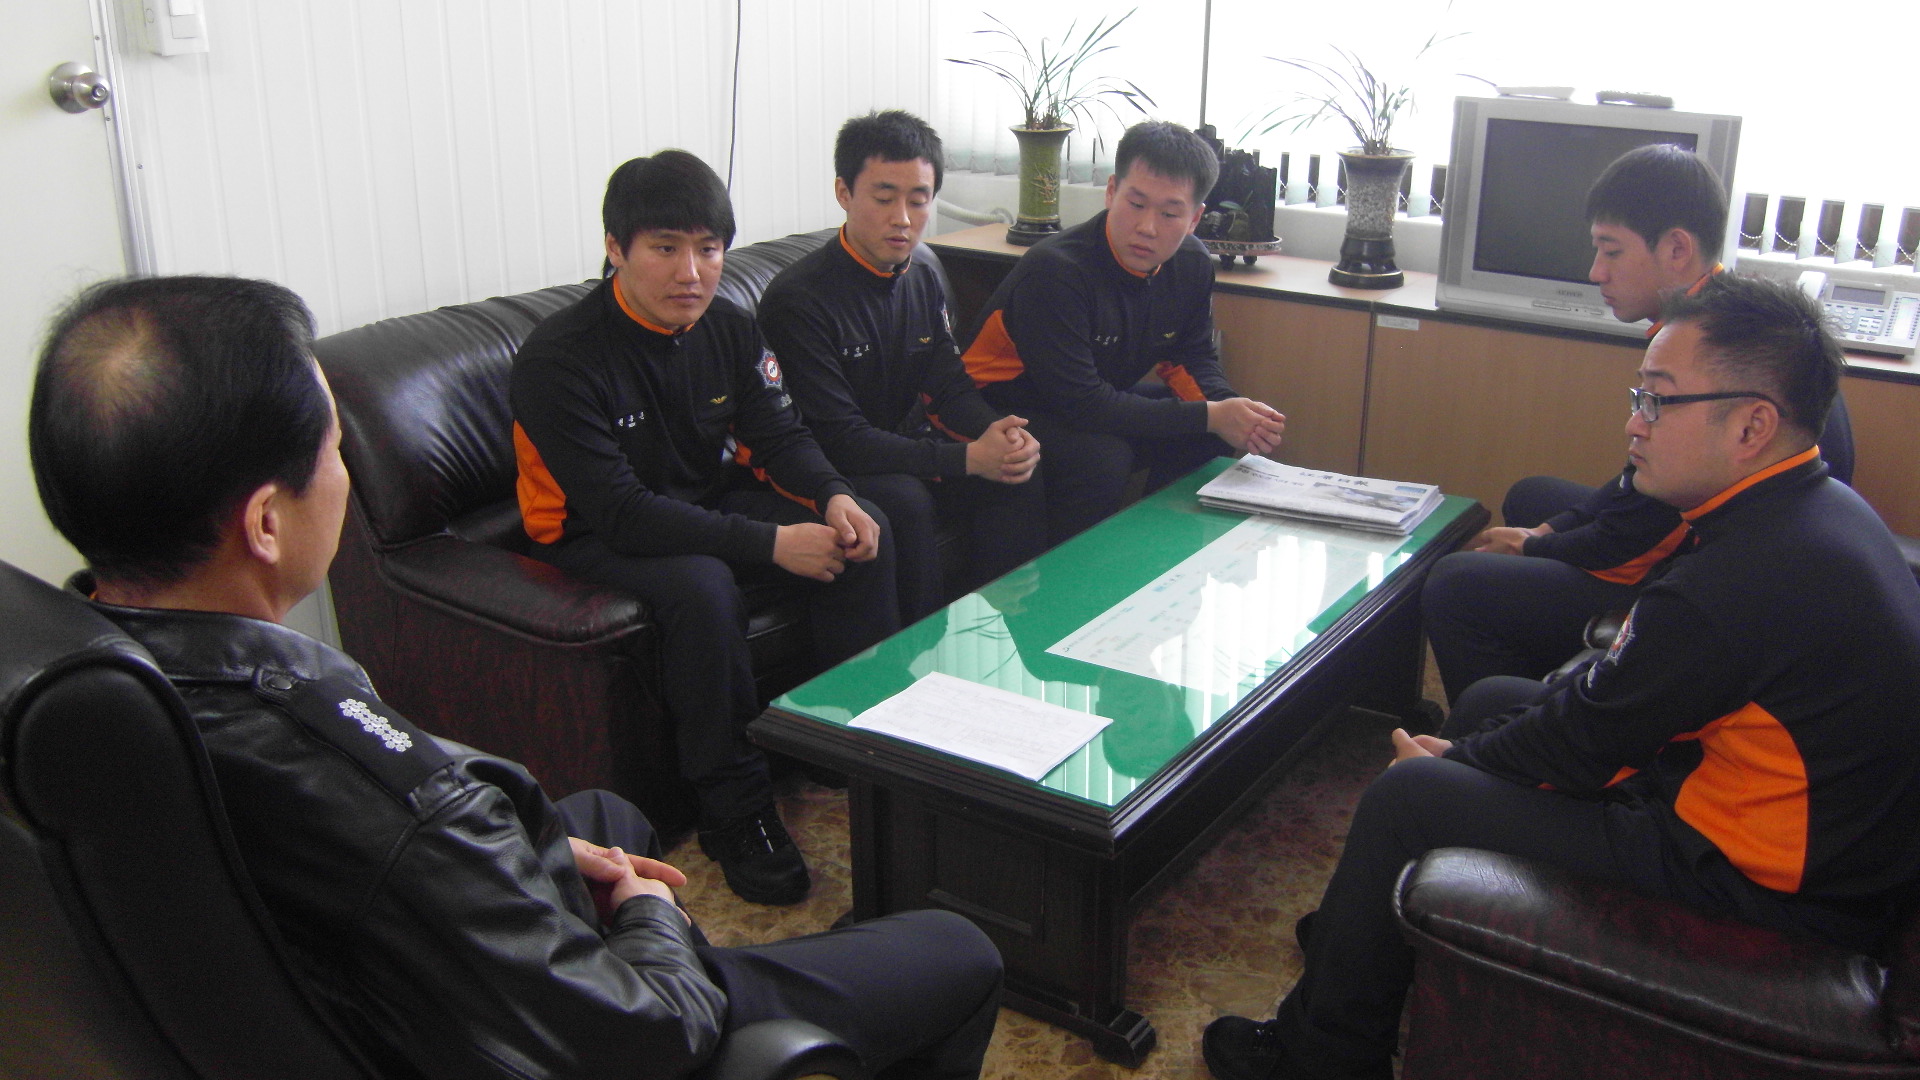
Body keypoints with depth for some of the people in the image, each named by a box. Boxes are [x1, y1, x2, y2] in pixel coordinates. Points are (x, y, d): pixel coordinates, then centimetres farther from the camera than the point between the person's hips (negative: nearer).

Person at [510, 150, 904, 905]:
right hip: (595, 536, -6)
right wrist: (771, 543, -34)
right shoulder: (559, 359, -24)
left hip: (712, 501, 7)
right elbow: (621, 514, -30)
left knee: (864, 534, -12)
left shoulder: (727, 328, -3)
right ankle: (736, 814, -20)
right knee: (703, 586, -37)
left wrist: (833, 497, -19)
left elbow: (778, 432, 5)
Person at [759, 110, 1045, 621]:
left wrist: (1000, 433, -20)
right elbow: (838, 439, -24)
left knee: (1016, 480, -15)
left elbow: (951, 386, 5)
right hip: (827, 471, -7)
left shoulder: (923, 281, 5)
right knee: (905, 501, -34)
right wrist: (966, 458, -29)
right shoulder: (797, 300, -20)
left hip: (909, 450, 7)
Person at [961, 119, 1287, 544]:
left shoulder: (1191, 264, -5)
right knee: (1102, 457, -32)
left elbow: (1194, 360, 7)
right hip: (1010, 410, -8)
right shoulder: (1055, 271, -29)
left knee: (1208, 438, -6)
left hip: (1103, 401, 8)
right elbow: (1081, 403, -31)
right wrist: (1209, 416, -29)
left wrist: (1234, 411, -18)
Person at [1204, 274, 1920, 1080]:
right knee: (1489, 702, 18)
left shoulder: (1744, 576, -30)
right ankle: (1374, 931, 33)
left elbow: (1581, 750, -18)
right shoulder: (1821, 506, 3)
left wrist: (1454, 762, 1)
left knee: (1407, 797, -9)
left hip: (1771, 885, -10)